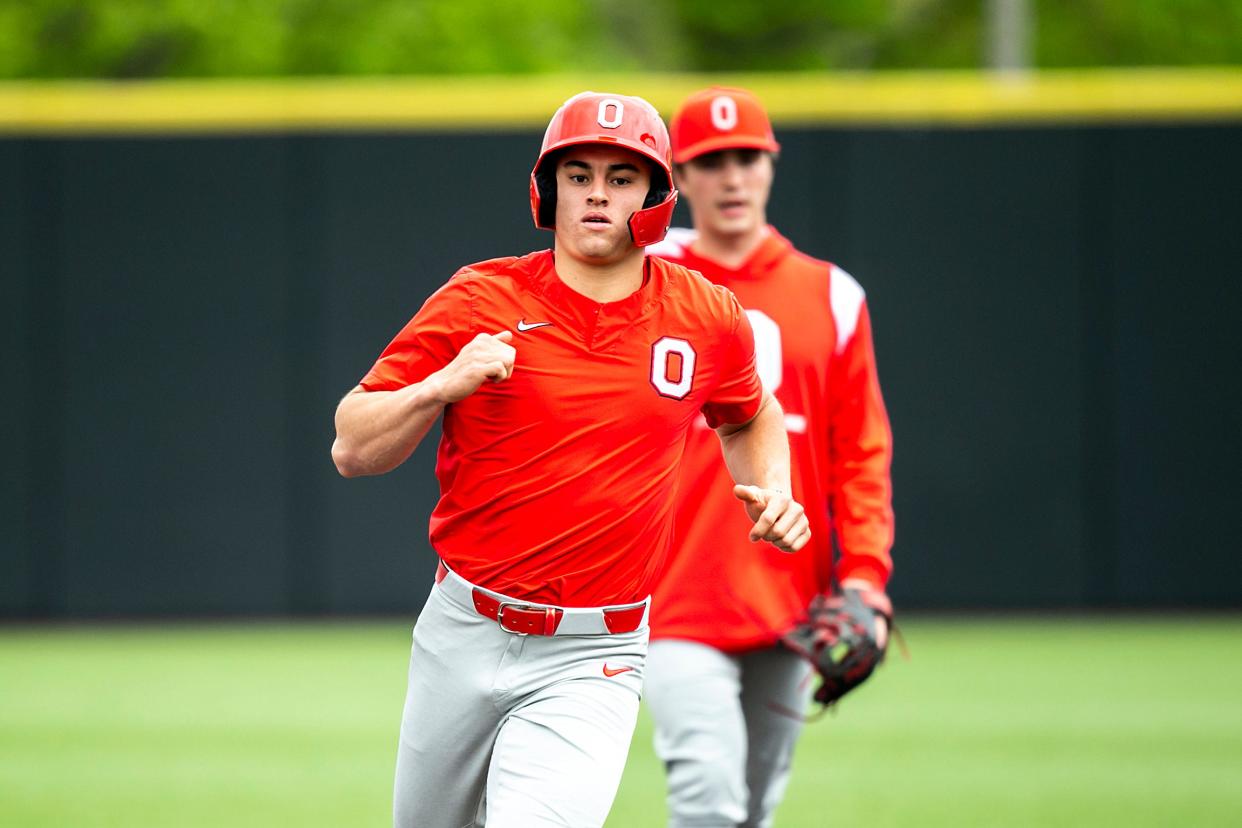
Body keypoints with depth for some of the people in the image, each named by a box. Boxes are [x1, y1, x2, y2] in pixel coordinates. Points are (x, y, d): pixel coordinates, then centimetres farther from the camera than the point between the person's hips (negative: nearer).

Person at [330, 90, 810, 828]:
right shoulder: (480, 301, -4)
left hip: (592, 662, -1)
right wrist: (442, 387, -21)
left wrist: (772, 492, 5)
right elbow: (353, 450, -4)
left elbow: (751, 418, 24)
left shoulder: (707, 318, 2)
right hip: (463, 636, 1)